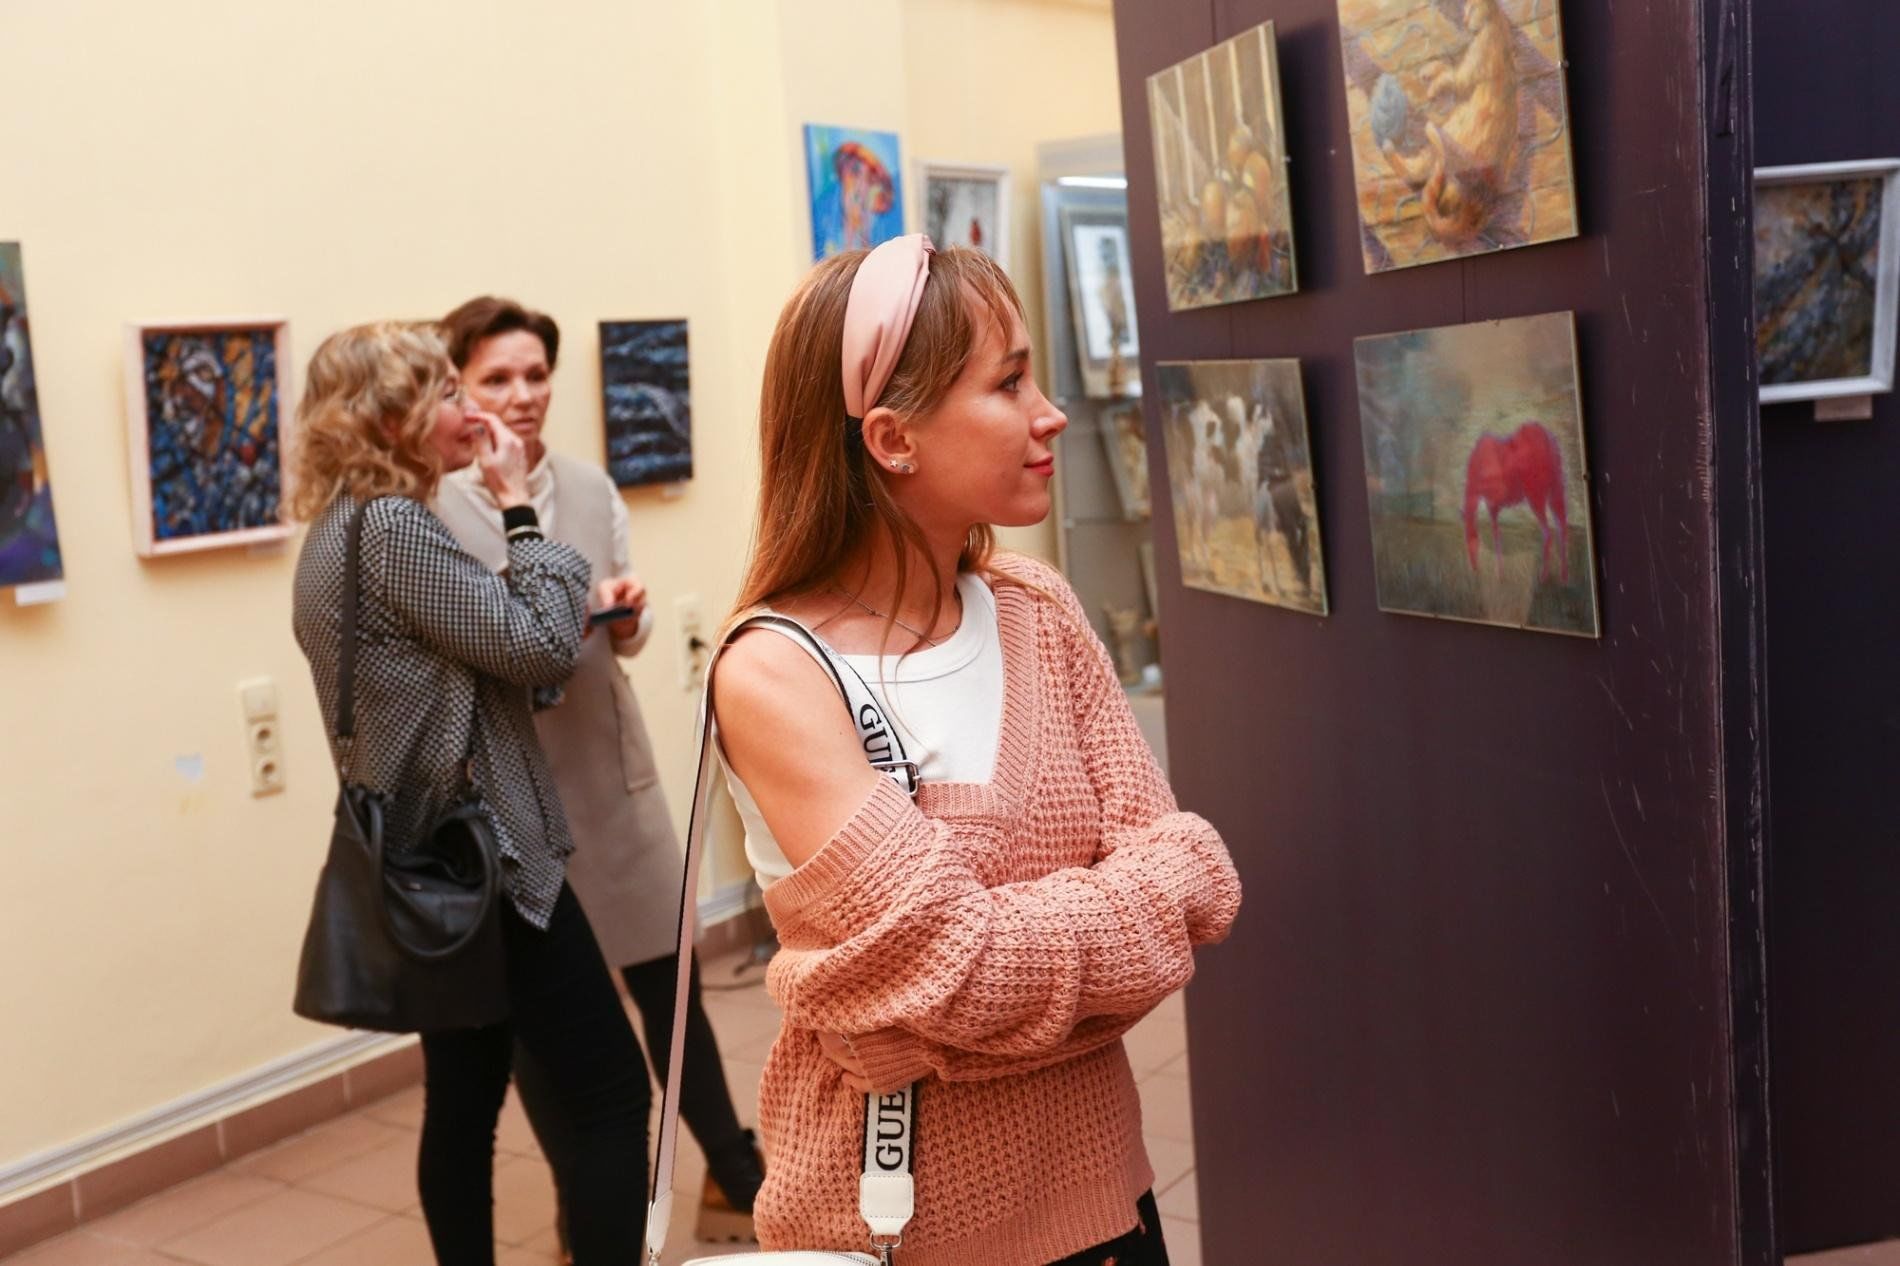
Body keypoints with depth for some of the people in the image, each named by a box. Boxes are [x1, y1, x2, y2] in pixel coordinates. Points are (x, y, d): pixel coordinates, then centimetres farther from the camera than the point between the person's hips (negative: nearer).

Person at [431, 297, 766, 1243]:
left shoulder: (591, 488, 8)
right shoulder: (429, 506, -7)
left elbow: (630, 634, 12)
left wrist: (626, 613, -10)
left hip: (607, 764, 4)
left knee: (668, 979, 9)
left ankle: (736, 1182, 24)